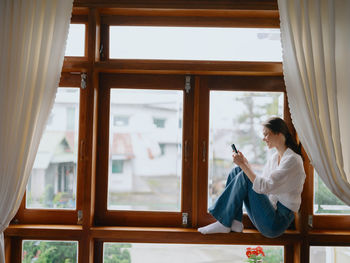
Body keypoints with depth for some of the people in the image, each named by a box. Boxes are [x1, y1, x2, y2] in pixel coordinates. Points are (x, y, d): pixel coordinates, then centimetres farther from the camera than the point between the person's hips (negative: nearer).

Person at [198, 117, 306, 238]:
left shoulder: (292, 160, -14)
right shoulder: (274, 157, 14)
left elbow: (264, 187, -23)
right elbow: (259, 182, 13)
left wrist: (244, 165, -18)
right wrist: (245, 164, 3)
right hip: (269, 209, 9)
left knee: (243, 177, -21)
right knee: (236, 171, 2)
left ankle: (224, 224, -14)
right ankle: (235, 222, -6)